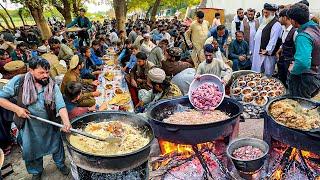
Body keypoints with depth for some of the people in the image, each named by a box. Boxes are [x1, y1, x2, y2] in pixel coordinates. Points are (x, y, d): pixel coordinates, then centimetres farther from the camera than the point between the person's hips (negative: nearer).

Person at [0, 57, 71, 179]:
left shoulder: (52, 86, -13)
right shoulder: (18, 82, -15)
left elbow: (61, 106, -24)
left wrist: (66, 122, -40)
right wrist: (16, 108, -21)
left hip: (50, 126, 1)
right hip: (29, 127, 0)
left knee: (56, 146, 20)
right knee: (32, 151, 20)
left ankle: (60, 164, 50)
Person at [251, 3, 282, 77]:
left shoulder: (276, 24, -13)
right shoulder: (265, 21, 16)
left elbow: (273, 39, -21)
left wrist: (267, 50, -25)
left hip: (267, 53, -9)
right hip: (258, 51, 10)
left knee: (268, 74, 1)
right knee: (256, 72, 16)